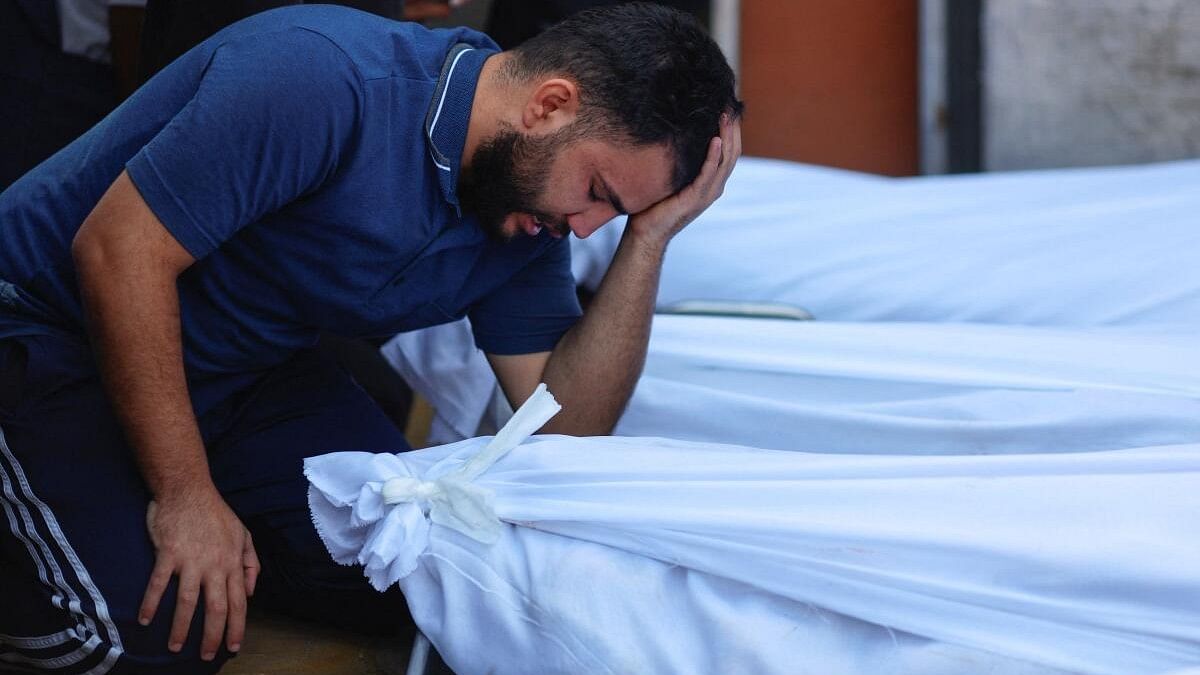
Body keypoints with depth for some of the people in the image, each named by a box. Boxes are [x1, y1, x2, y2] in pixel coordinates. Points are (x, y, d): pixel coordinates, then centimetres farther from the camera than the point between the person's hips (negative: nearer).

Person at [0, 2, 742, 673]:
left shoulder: (532, 210, -6)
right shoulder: (326, 78, -32)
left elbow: (563, 426, -8)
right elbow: (117, 251, -29)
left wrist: (648, 239, -19)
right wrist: (185, 496, -26)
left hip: (240, 367, 7)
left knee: (396, 578, -8)